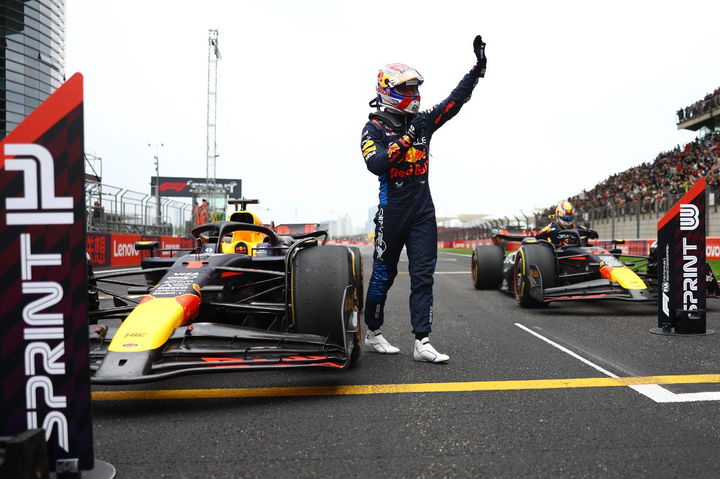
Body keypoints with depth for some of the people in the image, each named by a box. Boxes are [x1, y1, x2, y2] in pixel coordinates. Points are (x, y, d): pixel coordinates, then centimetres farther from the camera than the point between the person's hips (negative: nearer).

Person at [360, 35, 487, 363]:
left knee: (423, 275, 0)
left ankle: (422, 343, 1)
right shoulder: (374, 128, -3)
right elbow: (375, 163, -20)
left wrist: (478, 68, 0)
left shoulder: (422, 121, 11)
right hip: (392, 210, -5)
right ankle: (373, 333, 24)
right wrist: (407, 138, -23)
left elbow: (455, 100, 9)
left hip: (423, 210, 5)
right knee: (384, 274, 6)